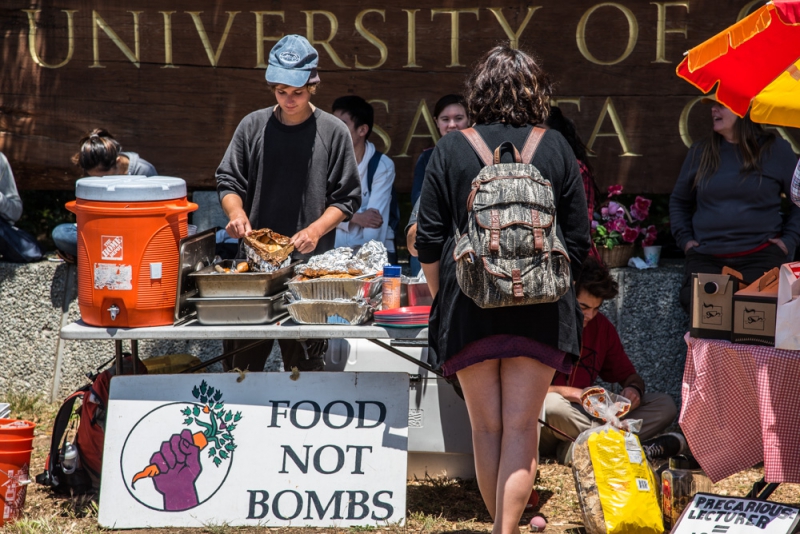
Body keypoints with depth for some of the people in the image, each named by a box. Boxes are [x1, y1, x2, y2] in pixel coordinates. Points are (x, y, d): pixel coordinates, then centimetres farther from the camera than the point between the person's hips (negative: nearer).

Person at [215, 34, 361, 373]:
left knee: (304, 364, 1)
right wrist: (236, 213, -9)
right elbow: (228, 180, 12)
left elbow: (347, 198, 4)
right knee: (240, 363, 2)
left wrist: (316, 230, -12)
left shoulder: (333, 132, 3)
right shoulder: (253, 126, 8)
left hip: (310, 266, -2)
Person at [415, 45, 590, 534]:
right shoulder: (556, 149, 2)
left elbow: (429, 241, 3)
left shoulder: (451, 150, 1)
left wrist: (442, 296, 17)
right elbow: (578, 241, 5)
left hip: (469, 305, 0)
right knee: (521, 426, 0)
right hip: (541, 306, 0)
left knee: (486, 426, 11)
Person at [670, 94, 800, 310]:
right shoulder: (700, 152, 12)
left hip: (760, 257, -2)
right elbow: (679, 201, 24)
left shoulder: (776, 150, 4)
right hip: (706, 258, 2)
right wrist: (684, 239, 11)